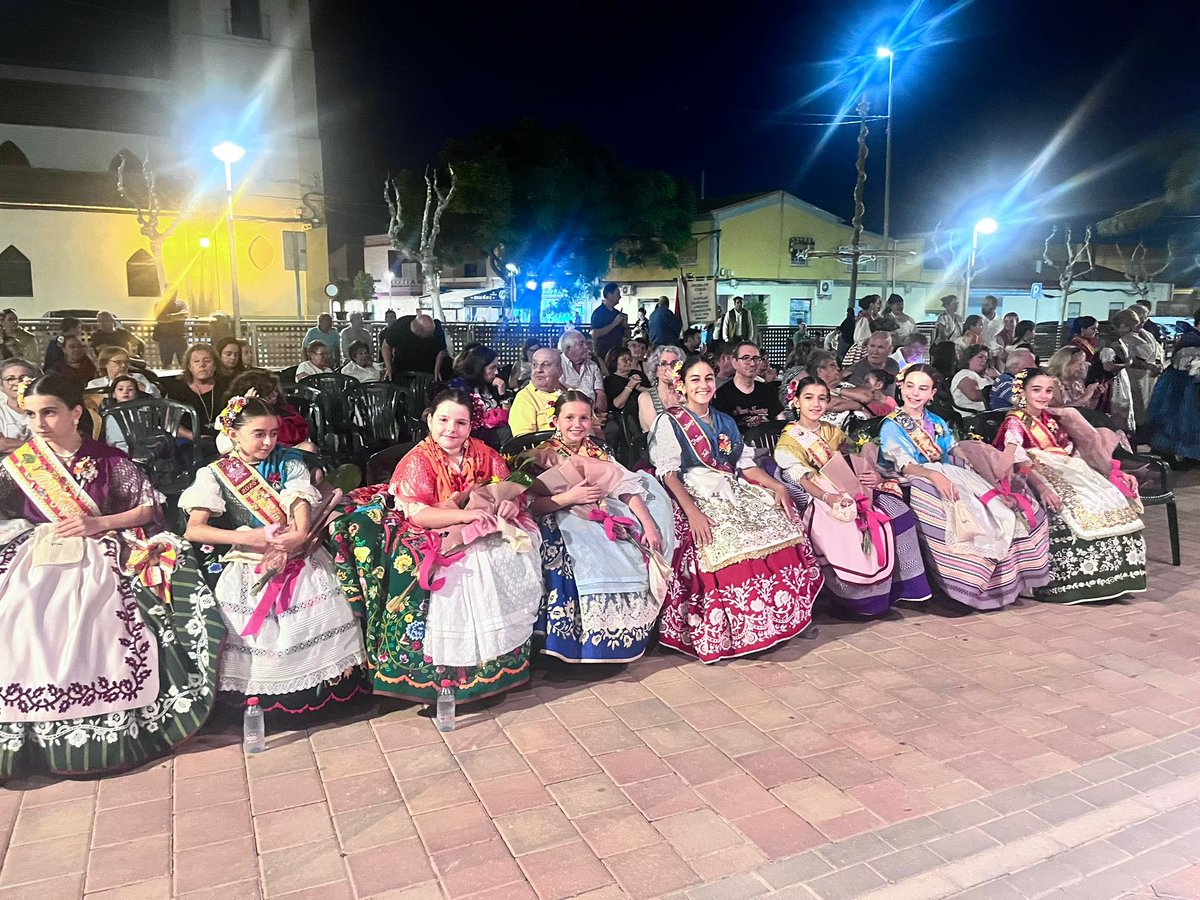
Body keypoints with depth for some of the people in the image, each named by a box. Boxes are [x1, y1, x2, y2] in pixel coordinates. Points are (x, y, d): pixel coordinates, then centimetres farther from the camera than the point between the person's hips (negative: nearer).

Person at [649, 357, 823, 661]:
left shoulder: (726, 422, 22)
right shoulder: (669, 422, 2)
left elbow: (746, 464, 17)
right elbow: (668, 473, -8)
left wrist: (778, 486, -1)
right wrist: (692, 511, -22)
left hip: (735, 492, 6)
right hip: (696, 496, -6)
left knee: (778, 526, -17)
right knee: (726, 544, -31)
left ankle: (788, 615, -6)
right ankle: (717, 637, -21)